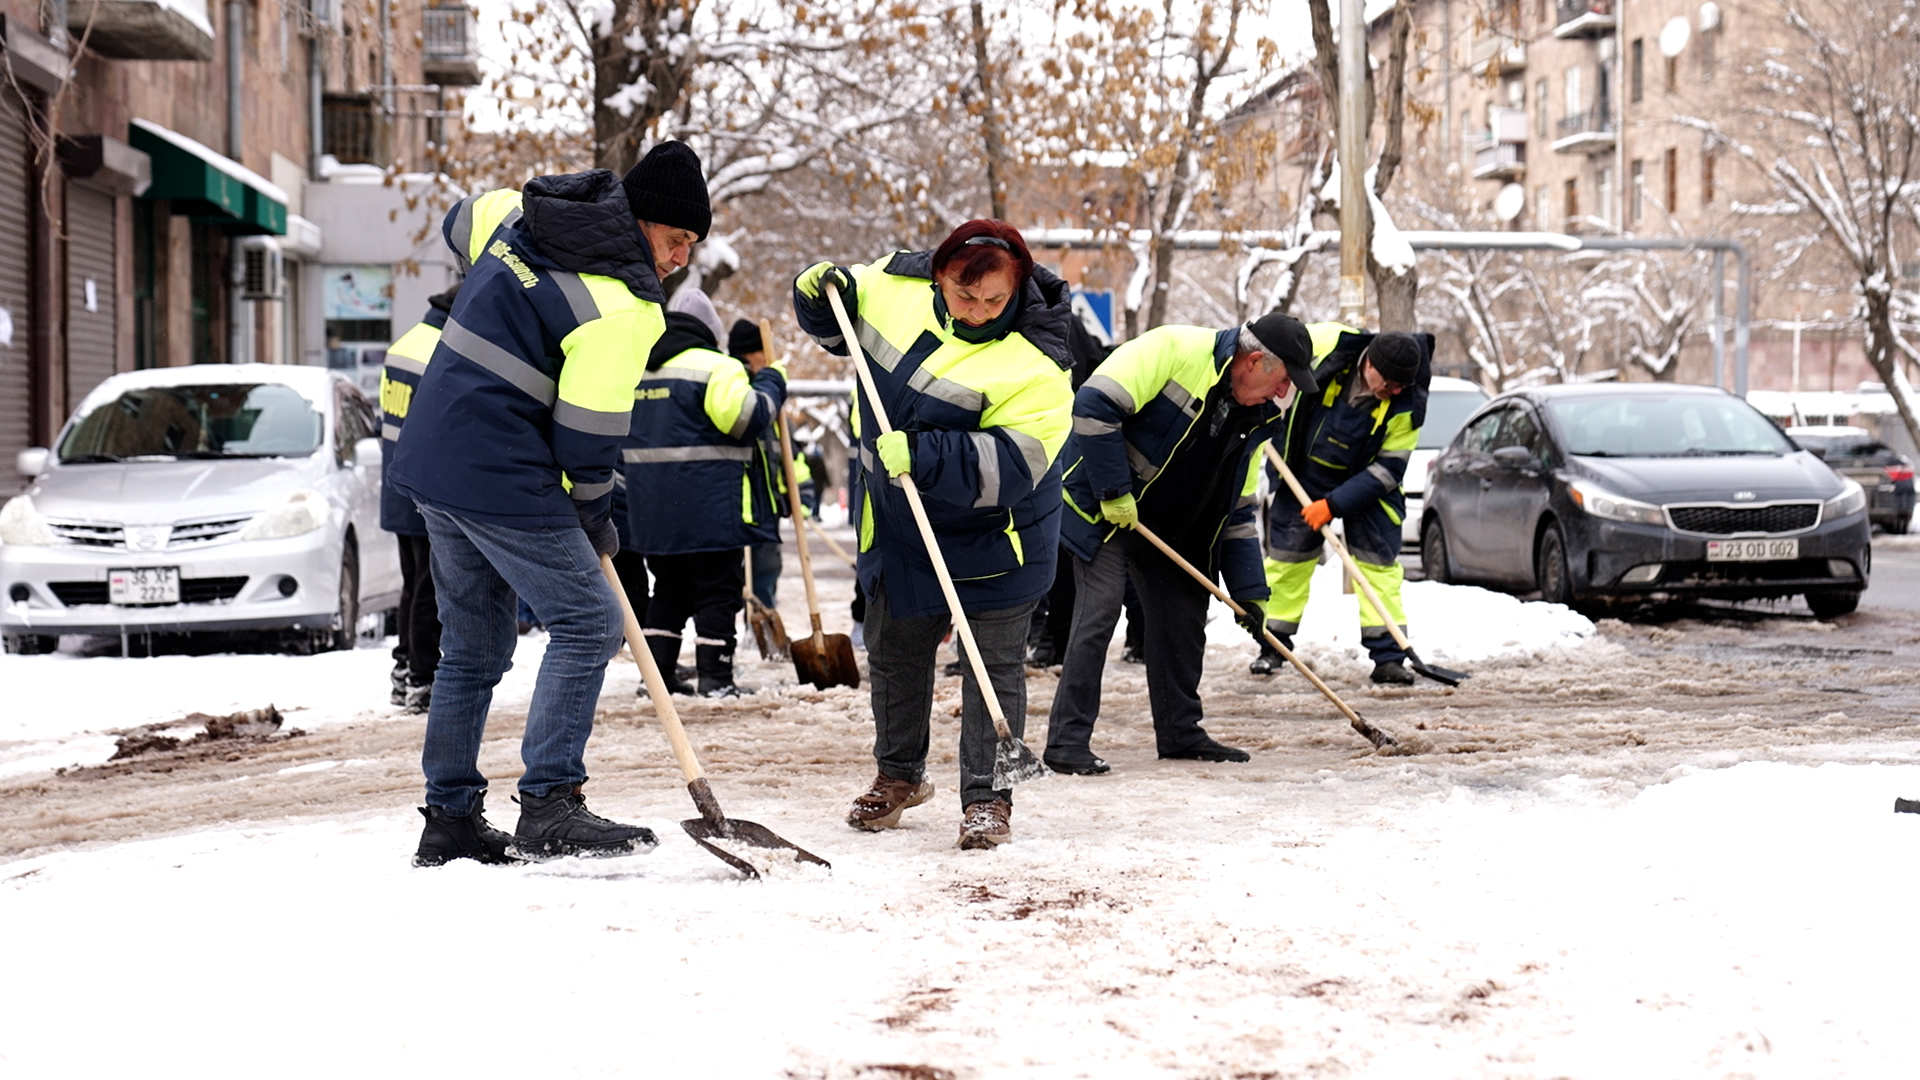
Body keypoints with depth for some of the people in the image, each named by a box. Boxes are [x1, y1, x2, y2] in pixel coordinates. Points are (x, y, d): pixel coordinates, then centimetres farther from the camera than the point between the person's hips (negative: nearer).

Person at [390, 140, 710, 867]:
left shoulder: (517, 213, 8)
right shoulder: (621, 307, -17)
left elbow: (459, 224, 29)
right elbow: (587, 431, -14)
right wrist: (596, 519, 4)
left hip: (430, 456, 9)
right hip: (500, 478, -9)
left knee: (472, 647, 16)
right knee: (587, 624, -3)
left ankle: (449, 820, 21)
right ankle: (548, 807, -7)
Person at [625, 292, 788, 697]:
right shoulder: (714, 367, -11)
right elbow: (747, 416, -20)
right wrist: (771, 384, -4)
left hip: (654, 507, 7)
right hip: (708, 506, -7)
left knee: (670, 588, 16)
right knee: (718, 590, 0)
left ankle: (656, 670, 14)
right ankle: (715, 677, -3)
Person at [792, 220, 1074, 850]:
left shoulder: (1033, 361, -26)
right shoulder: (895, 285, -11)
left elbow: (1012, 464, -32)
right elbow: (837, 326, 10)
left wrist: (925, 456, -41)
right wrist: (820, 296, -11)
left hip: (994, 538, -5)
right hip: (896, 526, 5)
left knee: (995, 664, 0)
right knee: (894, 654, 18)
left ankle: (986, 799, 12)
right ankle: (899, 775, 38)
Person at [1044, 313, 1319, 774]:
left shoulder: (1253, 416, 4)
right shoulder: (1175, 350, -22)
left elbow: (1237, 508, 10)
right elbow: (1095, 404, -28)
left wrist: (1248, 590, 5)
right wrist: (1113, 491, -25)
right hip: (1102, 507, -8)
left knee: (1185, 618, 8)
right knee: (1099, 612, -15)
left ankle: (1179, 731, 22)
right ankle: (1067, 742, -11)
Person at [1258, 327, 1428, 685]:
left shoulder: (1408, 405, -26)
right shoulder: (1328, 343, -26)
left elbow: (1388, 470, -21)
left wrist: (1334, 504, -25)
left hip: (1365, 483, -1)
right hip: (1303, 474, 1)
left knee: (1379, 562, -7)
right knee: (1286, 557, 6)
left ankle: (1388, 657, -4)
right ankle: (1273, 646, 18)